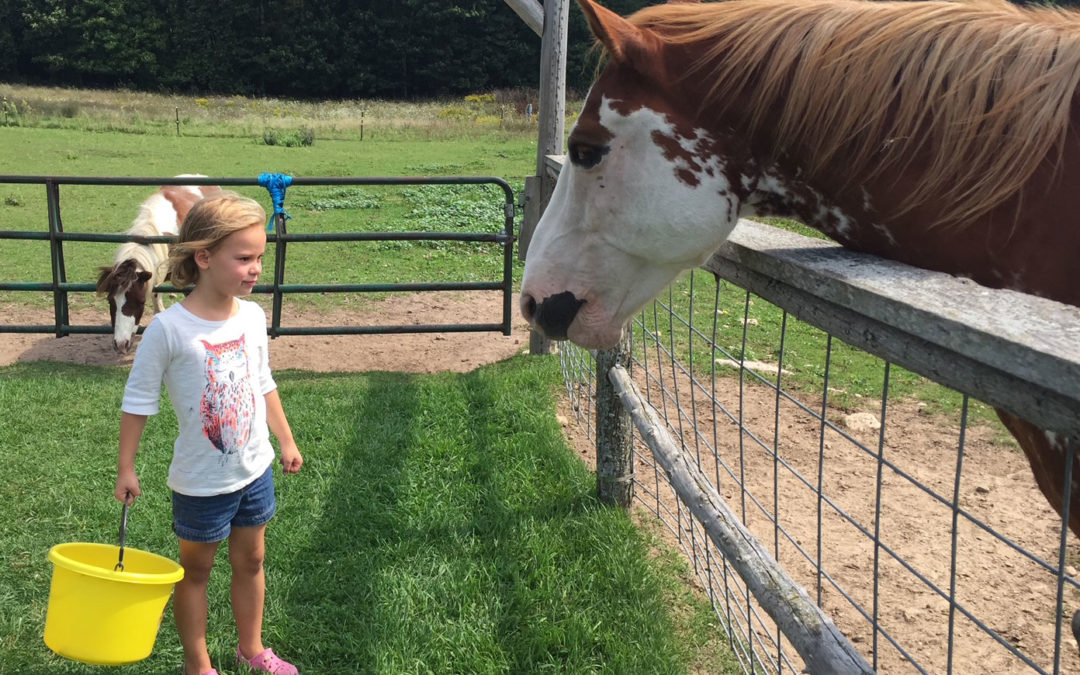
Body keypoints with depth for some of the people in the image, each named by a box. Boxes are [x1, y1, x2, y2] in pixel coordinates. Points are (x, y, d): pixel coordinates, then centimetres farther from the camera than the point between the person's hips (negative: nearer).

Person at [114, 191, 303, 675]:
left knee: (250, 562, 20)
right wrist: (125, 469, -7)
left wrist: (286, 441, 16)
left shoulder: (253, 316, -5)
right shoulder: (169, 328, -22)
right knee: (196, 570, 15)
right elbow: (138, 401, -11)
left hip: (256, 471, 5)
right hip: (202, 481, -5)